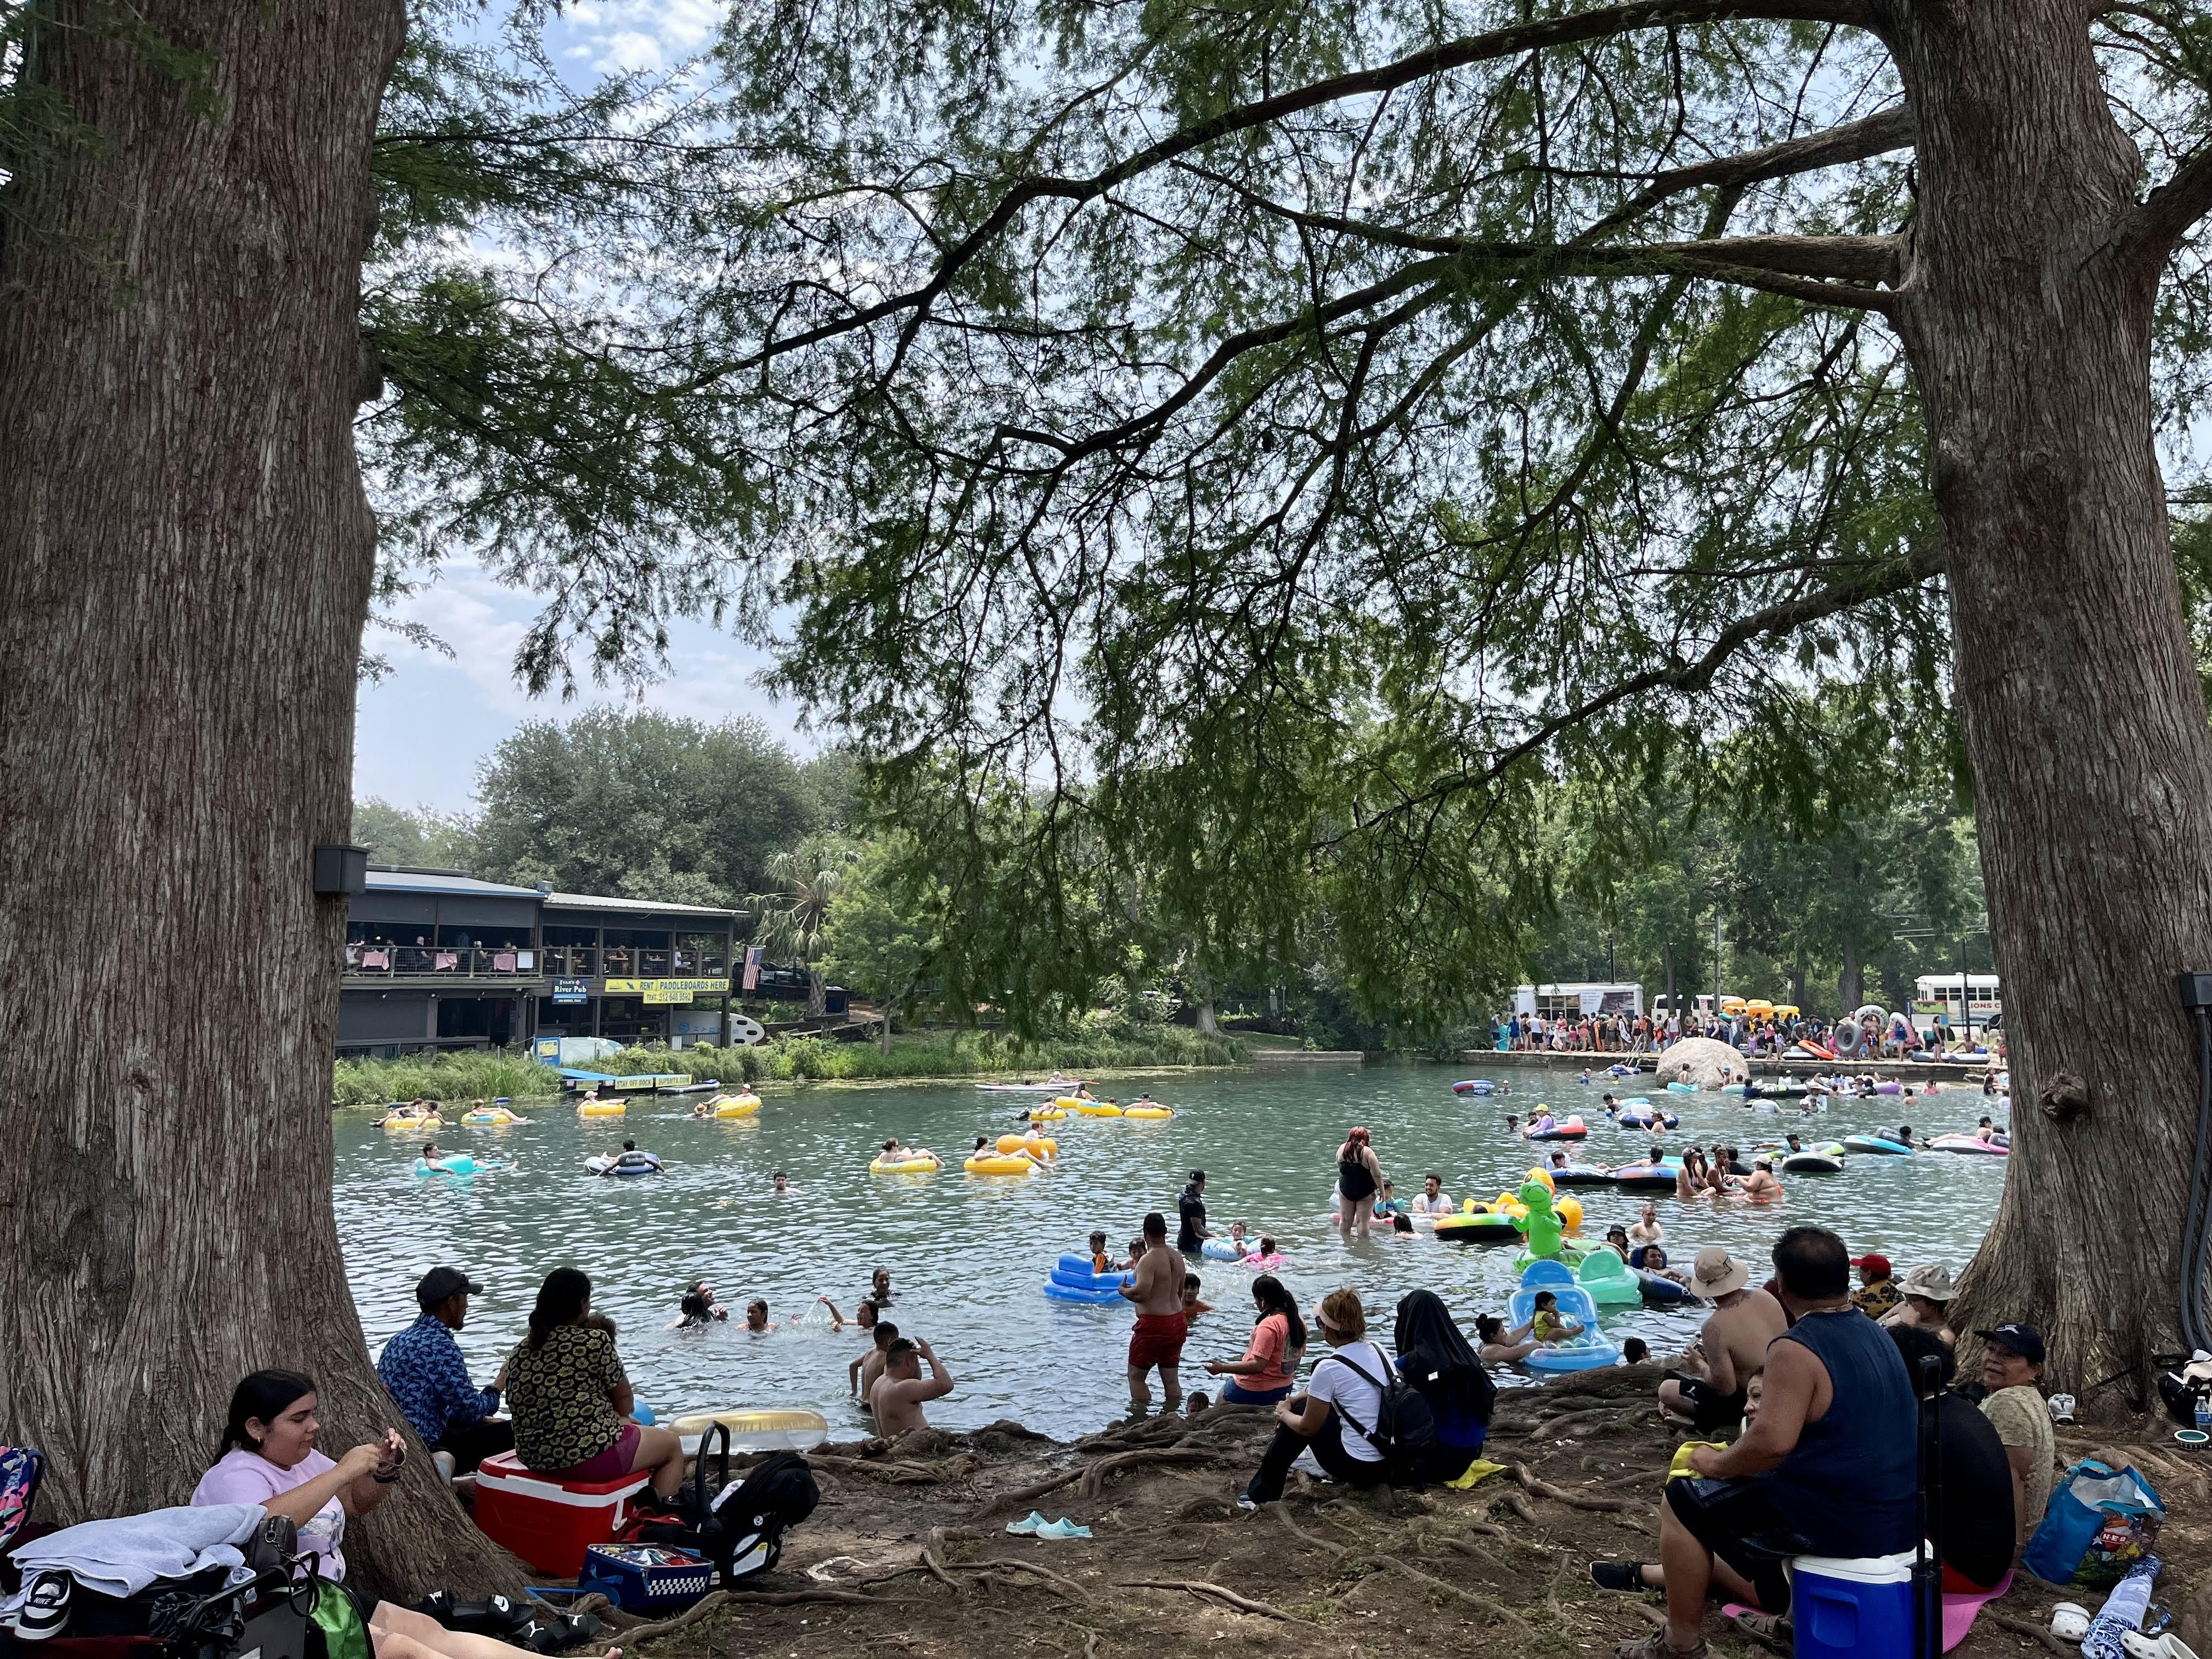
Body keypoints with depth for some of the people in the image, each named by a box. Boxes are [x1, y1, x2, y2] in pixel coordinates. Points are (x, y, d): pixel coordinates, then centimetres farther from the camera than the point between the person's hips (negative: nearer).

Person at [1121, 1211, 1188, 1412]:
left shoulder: (1148, 1260, -18)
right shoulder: (1177, 1258, 8)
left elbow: (1141, 1293, -27)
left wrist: (1124, 1291, -7)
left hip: (1154, 1324, -8)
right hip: (1178, 1323, 8)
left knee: (1136, 1377, 5)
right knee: (1171, 1379, 14)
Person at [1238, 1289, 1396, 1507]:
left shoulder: (1329, 1369, -17)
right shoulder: (1379, 1351, 4)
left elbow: (1308, 1428, -4)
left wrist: (1283, 1413, 15)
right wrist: (1293, 1399, 23)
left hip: (1359, 1467, -7)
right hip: (1391, 1461, 7)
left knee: (1300, 1411, 16)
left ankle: (1261, 1494, 25)